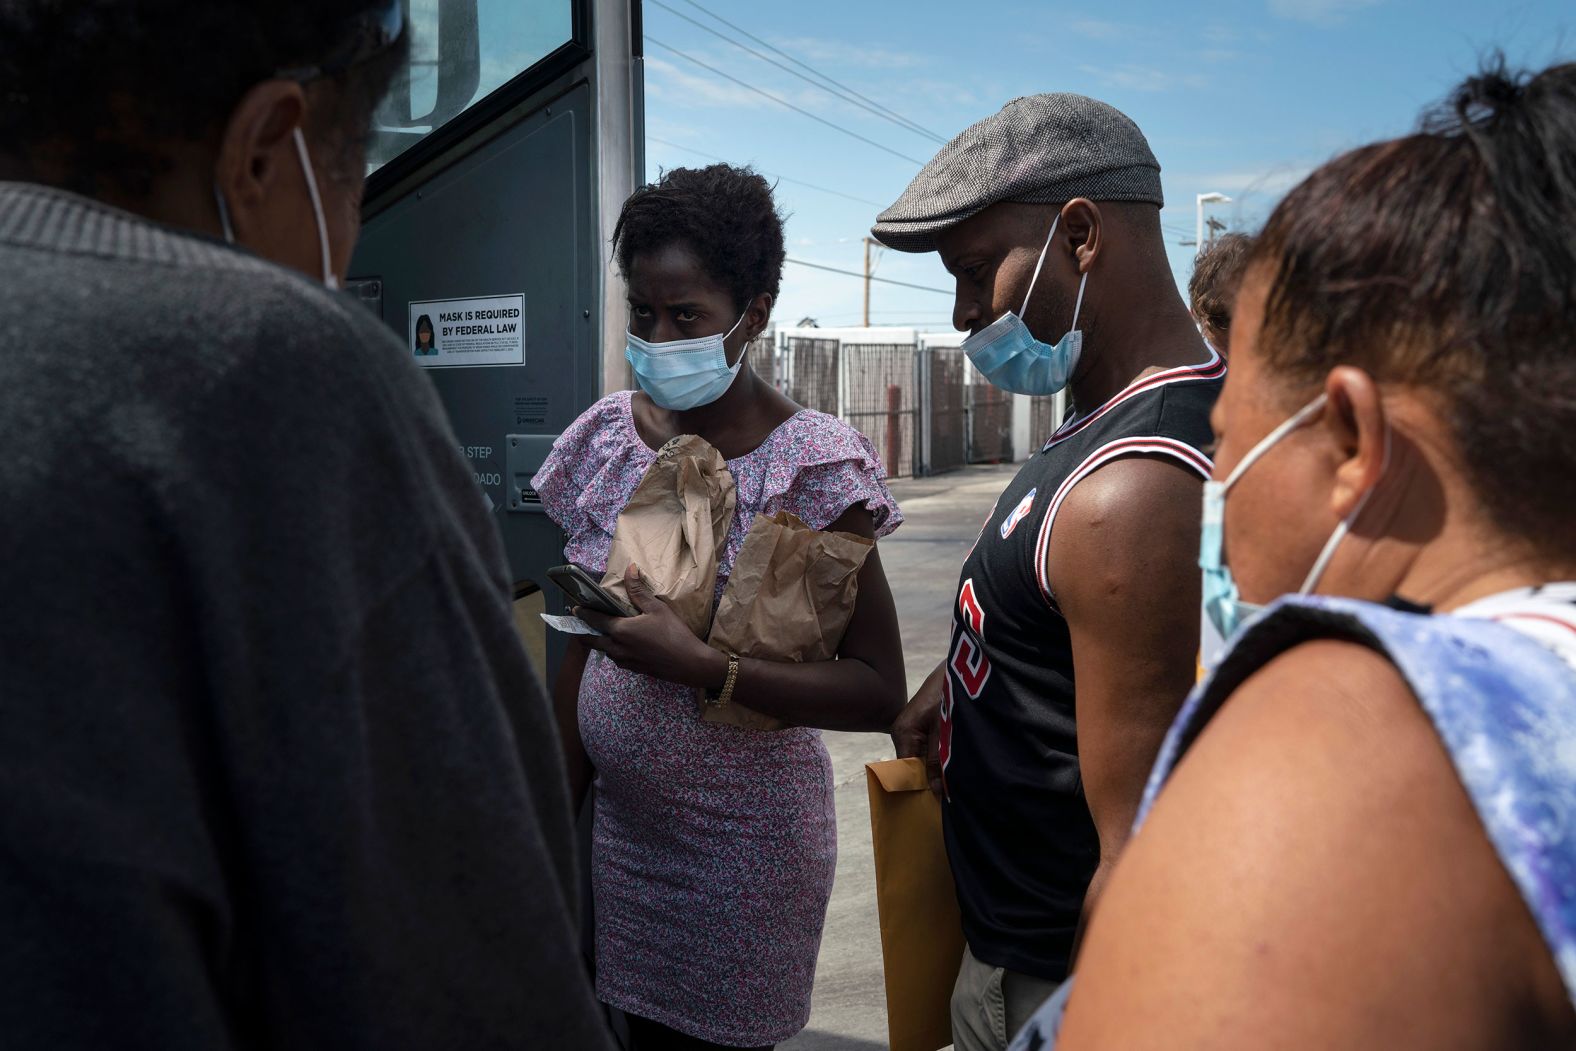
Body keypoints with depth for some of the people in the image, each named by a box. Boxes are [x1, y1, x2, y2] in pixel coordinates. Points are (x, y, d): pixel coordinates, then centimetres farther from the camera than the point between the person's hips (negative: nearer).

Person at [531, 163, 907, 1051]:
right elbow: (580, 647, 6)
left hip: (741, 843, -4)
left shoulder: (812, 462, -15)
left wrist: (701, 664, -26)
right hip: (619, 825, 4)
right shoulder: (609, 432, 0)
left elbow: (880, 691, -17)